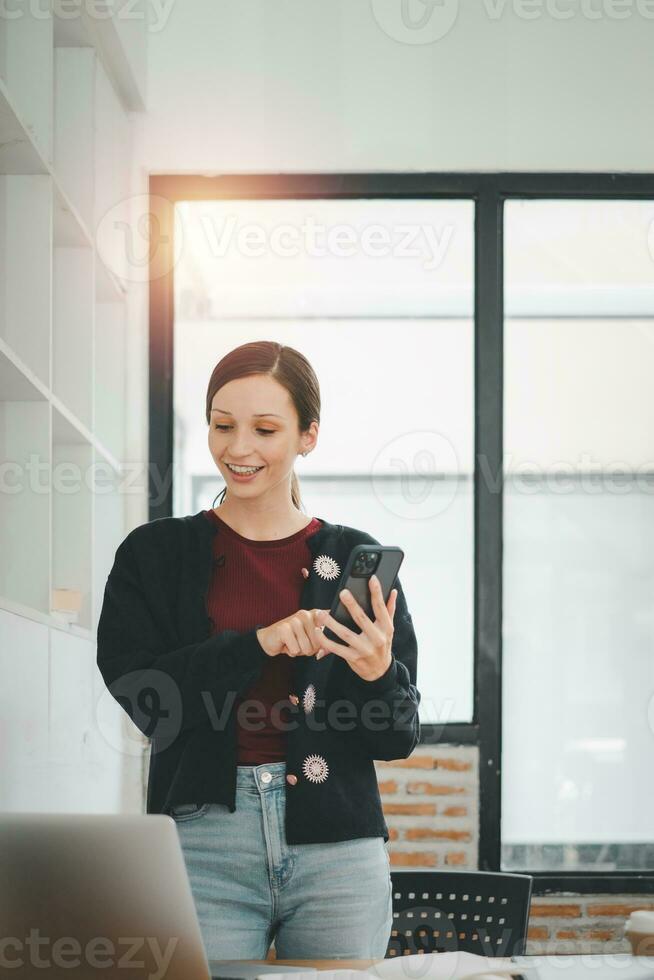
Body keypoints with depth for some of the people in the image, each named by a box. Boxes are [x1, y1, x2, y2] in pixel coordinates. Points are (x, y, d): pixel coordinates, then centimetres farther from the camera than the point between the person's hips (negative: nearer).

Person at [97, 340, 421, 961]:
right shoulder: (154, 555, 6)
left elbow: (400, 738, 6)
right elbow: (144, 698, -7)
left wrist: (378, 672, -15)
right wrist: (259, 643, -18)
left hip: (337, 846, 1)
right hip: (203, 843, -1)